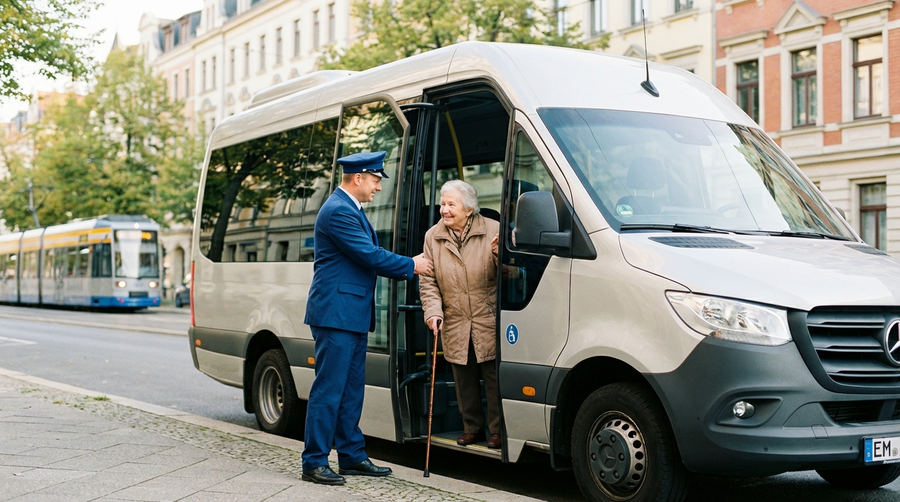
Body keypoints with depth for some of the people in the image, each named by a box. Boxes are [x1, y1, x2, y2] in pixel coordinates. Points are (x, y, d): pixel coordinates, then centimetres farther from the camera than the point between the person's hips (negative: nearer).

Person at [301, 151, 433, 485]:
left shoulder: (351, 210, 19)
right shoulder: (338, 211, -15)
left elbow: (369, 257, 20)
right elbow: (370, 256, -17)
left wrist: (408, 269, 10)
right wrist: (411, 266, -5)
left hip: (353, 316, 11)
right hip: (335, 313, -11)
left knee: (351, 390, 13)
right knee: (328, 389, -7)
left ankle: (352, 456, 20)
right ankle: (314, 462, -2)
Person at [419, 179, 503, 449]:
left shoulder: (492, 231, -4)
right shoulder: (432, 237, 6)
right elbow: (427, 281, 6)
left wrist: (500, 253, -26)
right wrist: (433, 310, -7)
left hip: (490, 323, -3)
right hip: (455, 325, 3)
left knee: (494, 378, 1)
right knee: (464, 380, 11)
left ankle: (498, 430, 13)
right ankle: (472, 427, 25)